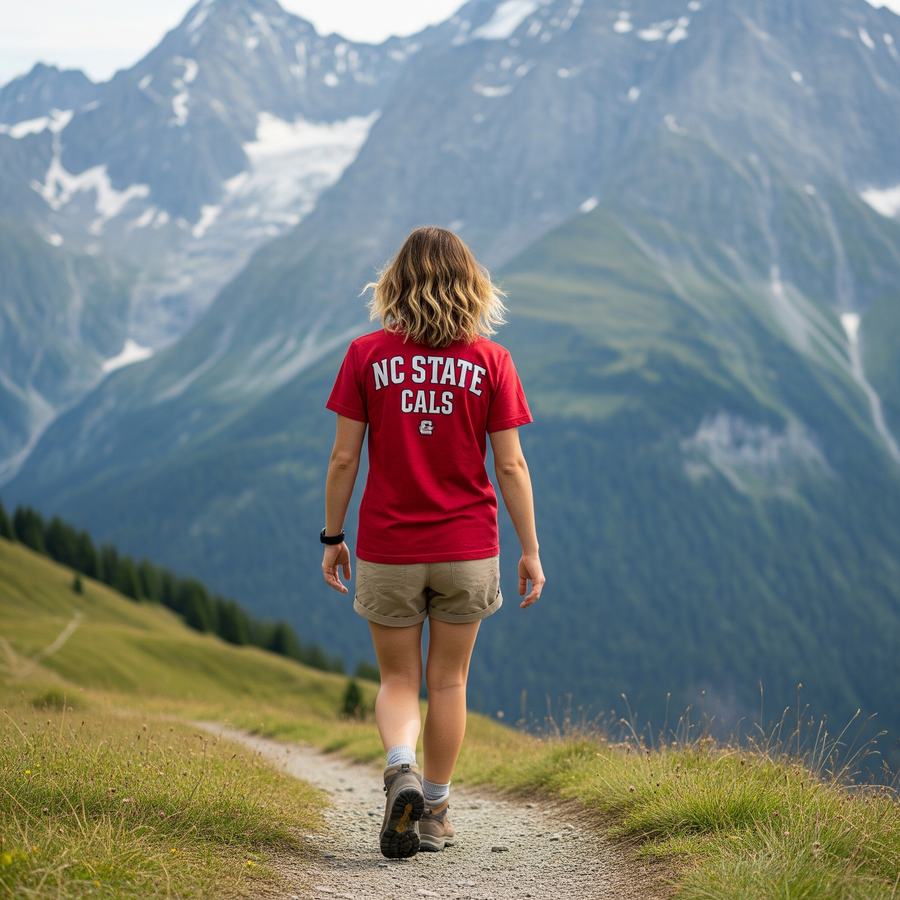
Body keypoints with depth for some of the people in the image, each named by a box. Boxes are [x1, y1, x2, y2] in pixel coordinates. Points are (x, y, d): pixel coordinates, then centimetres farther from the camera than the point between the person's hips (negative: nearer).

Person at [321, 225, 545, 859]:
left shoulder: (366, 355, -5)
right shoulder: (490, 361, -4)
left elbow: (344, 458, -4)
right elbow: (511, 466, -4)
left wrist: (333, 536, 8)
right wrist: (530, 550, 4)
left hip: (388, 550, 0)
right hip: (467, 548, 0)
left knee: (399, 681, 12)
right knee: (449, 682, 14)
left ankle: (402, 769, -15)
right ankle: (435, 810, 19)